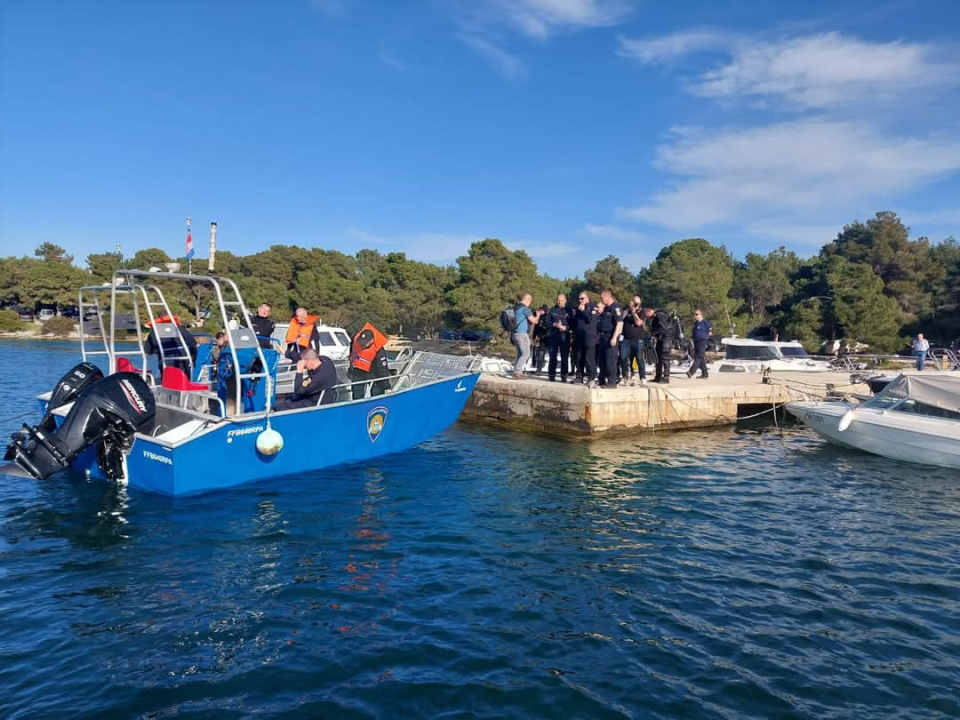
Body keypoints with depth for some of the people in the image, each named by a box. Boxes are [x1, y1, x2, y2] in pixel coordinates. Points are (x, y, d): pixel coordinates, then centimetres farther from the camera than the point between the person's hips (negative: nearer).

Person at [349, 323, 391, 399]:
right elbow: (352, 354, 3)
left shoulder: (379, 352, -35)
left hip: (373, 374, -4)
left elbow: (383, 369, -30)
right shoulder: (356, 340, -20)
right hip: (358, 373, 4)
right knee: (357, 396, 9)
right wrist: (351, 368, 18)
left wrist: (387, 386, -29)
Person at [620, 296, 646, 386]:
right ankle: (630, 374, 7)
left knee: (639, 359, -4)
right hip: (626, 339, 2)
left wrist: (633, 311, -8)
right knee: (623, 358, -7)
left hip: (637, 339, -2)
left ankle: (643, 378, 0)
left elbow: (638, 322, -11)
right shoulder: (626, 310, 13)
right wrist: (628, 309, -6)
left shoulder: (641, 312, 4)